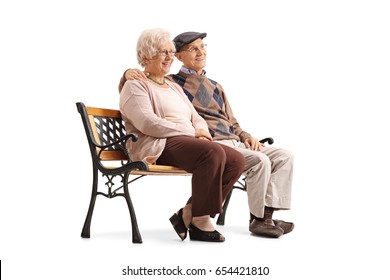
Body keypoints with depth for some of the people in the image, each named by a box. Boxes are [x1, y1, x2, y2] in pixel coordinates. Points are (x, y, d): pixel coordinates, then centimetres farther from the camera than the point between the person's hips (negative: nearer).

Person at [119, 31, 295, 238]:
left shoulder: (215, 87, 28)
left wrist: (246, 136, 7)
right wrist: (128, 75, -14)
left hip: (233, 142, 8)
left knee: (284, 156, -8)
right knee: (259, 161, -28)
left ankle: (267, 214, -15)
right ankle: (258, 219, -12)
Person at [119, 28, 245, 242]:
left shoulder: (174, 87, 28)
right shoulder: (135, 86, 2)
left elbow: (197, 119, 21)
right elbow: (148, 123, -14)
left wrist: (202, 133, -5)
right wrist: (192, 132, -13)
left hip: (187, 142, 8)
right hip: (158, 146, -8)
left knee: (236, 160, -15)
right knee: (213, 152, -32)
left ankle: (187, 215, -11)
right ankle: (200, 223, -22)